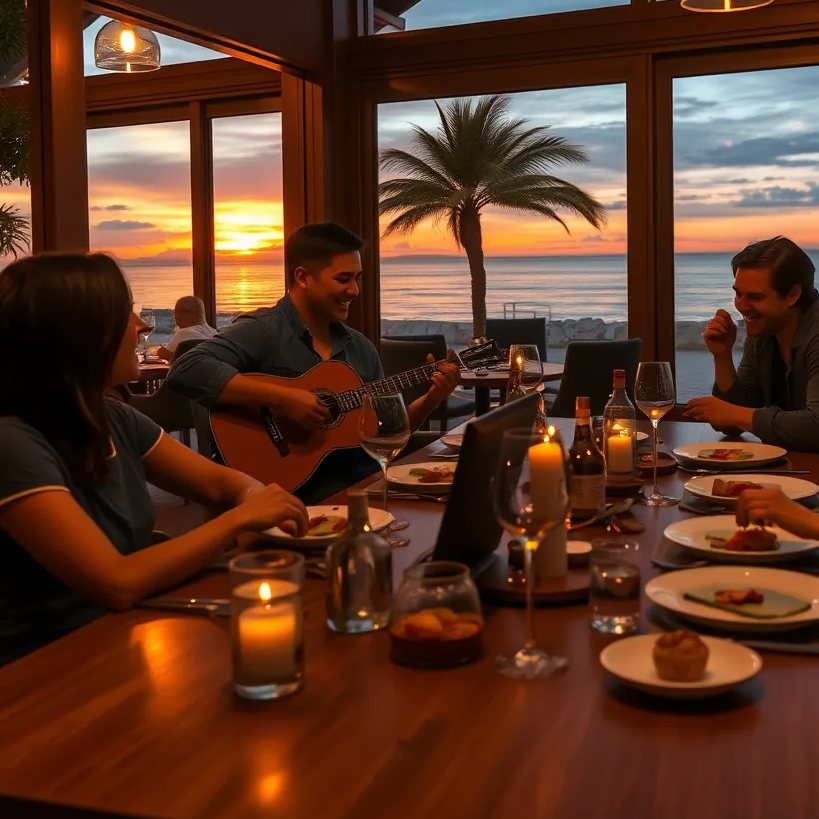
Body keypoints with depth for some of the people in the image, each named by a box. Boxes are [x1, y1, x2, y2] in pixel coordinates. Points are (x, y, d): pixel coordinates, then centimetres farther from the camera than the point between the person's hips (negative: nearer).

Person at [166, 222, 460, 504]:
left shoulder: (361, 346, 14)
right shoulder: (262, 331, -9)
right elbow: (186, 372, -25)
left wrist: (431, 399, 1)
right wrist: (281, 397, -29)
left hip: (369, 481, 8)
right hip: (304, 492, -8)